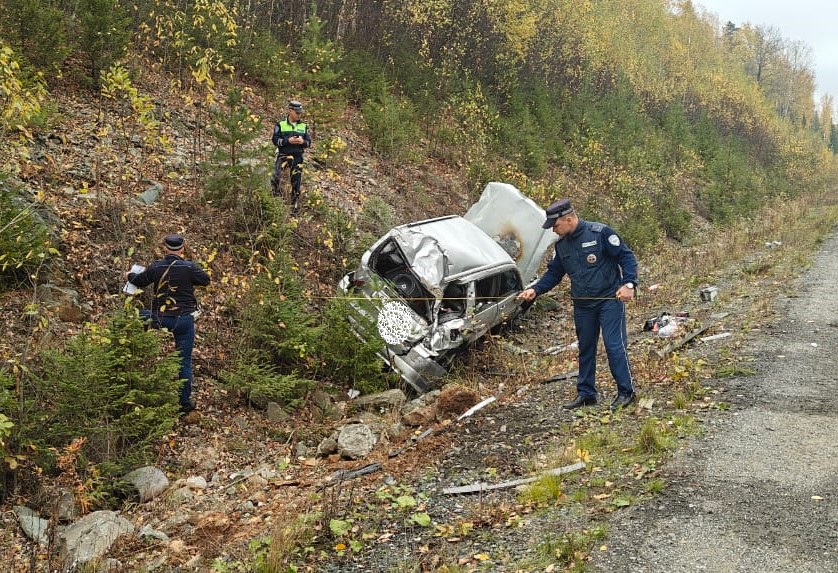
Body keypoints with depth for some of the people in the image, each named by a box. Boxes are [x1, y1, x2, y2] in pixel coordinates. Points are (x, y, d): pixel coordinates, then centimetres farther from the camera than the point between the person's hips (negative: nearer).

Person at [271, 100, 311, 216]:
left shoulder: (303, 126, 8)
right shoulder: (281, 124, -1)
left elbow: (309, 142, 9)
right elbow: (275, 140, -6)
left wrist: (302, 141, -14)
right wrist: (288, 141, -19)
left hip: (298, 157, 3)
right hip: (283, 154, -3)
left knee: (296, 182, 4)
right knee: (277, 175, -26)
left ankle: (295, 207, 13)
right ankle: (274, 185, 8)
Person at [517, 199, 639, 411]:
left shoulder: (600, 232, -13)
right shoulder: (561, 244, 7)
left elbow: (626, 256, -11)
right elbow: (554, 273, 15)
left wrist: (629, 284, -22)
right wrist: (535, 289, 1)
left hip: (610, 300, -6)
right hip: (582, 304, 7)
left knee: (614, 345, -8)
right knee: (585, 348, 12)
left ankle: (626, 392, 3)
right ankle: (586, 393, 22)